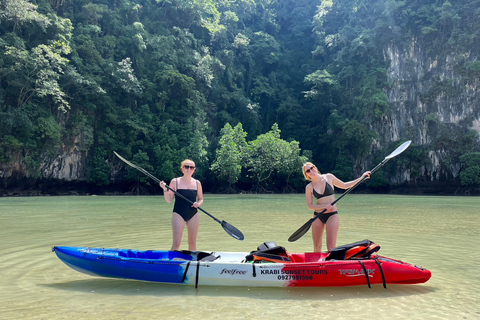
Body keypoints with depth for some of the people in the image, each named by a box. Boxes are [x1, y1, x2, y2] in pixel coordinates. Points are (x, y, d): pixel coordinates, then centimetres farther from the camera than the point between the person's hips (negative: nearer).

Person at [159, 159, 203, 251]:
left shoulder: (197, 183, 6)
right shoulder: (175, 181, -2)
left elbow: (201, 199, 14)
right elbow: (169, 200, -2)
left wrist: (198, 203, -8)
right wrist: (165, 189, -17)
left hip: (193, 215, 3)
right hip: (178, 214, -3)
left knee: (192, 243, 9)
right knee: (176, 244, -8)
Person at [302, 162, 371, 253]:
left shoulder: (328, 177, 2)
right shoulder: (309, 187, 1)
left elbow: (344, 185, 14)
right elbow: (310, 206, -2)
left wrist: (361, 178, 12)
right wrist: (324, 206, -16)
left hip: (332, 215, -1)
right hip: (318, 216, 2)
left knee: (331, 248, -11)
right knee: (317, 248, 8)